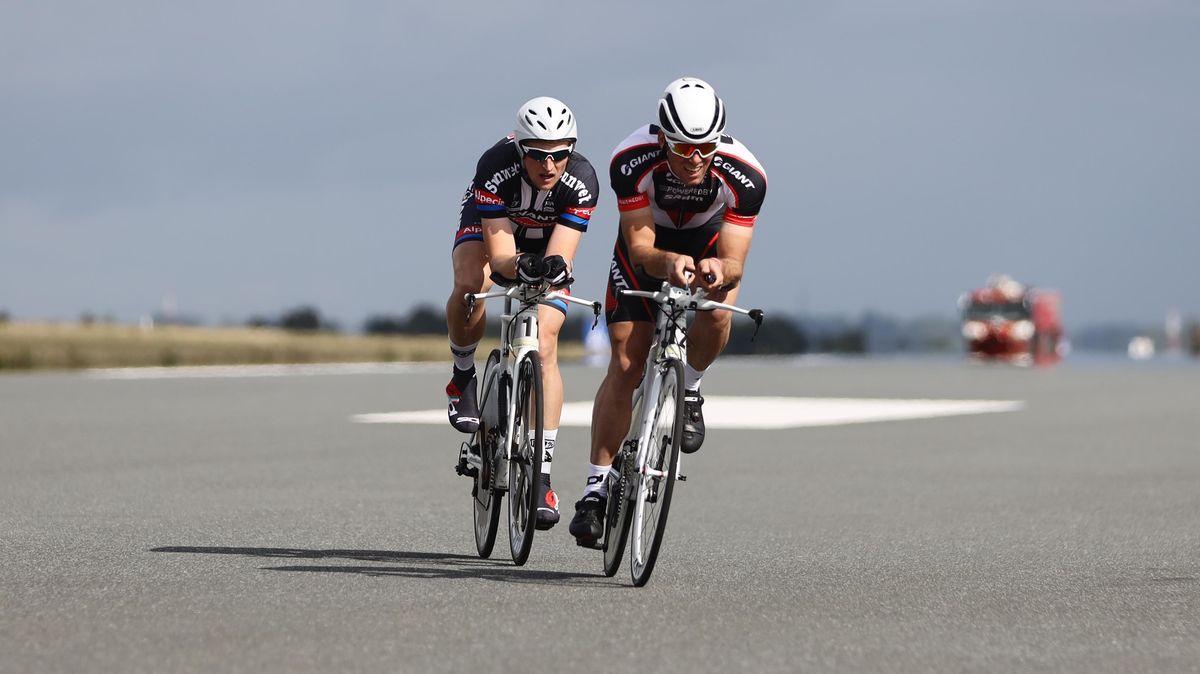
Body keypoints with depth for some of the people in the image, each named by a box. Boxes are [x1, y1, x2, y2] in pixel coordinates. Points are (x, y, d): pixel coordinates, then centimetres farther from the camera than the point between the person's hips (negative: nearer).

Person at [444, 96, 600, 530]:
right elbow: (500, 255, -37)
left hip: (545, 243, 1)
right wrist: (522, 266, -59)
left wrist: (555, 267, -57)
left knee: (544, 344, -16)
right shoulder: (496, 168, -37)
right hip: (488, 227, -1)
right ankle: (463, 375, -5)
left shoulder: (582, 181, -33)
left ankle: (541, 473, -13)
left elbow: (560, 253, -34)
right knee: (471, 286, -36)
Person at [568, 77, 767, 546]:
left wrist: (718, 270, -55)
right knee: (626, 361, -9)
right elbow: (640, 248, -31)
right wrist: (670, 262, -53)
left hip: (710, 241, 0)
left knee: (718, 309, -33)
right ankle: (596, 488, -2)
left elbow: (734, 263, -32)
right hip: (649, 245, 0)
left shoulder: (745, 175, -34)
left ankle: (688, 389, -1)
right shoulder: (631, 161, -34)